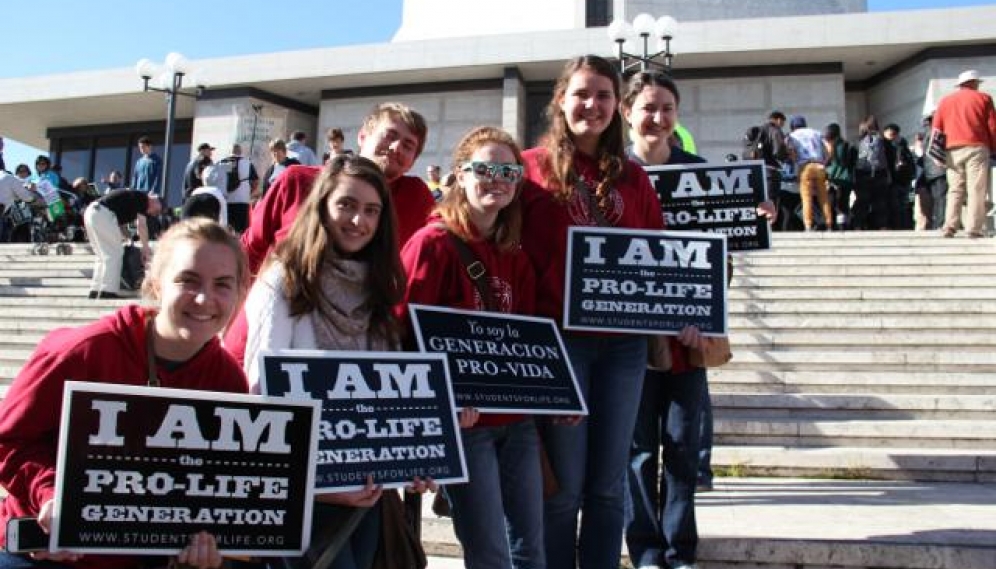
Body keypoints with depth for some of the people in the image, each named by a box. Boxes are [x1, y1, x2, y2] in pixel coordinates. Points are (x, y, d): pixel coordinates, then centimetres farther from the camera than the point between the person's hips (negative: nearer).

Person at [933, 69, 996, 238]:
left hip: (953, 151, 3)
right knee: (976, 190, -4)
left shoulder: (945, 101, 16)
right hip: (976, 148, -3)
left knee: (955, 190, 7)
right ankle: (974, 229, -10)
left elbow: (937, 128, 11)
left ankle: (949, 227, -4)